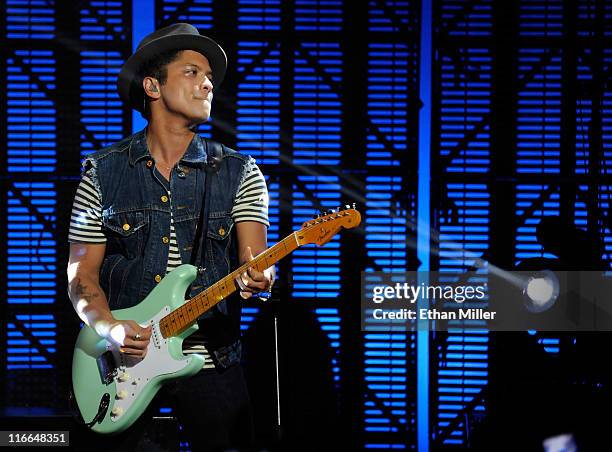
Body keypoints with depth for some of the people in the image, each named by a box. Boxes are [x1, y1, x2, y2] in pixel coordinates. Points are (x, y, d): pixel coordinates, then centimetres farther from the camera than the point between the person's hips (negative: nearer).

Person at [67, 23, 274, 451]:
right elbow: (82, 274, 4)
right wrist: (109, 327, -15)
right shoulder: (103, 173, 5)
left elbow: (253, 260, -4)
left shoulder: (238, 173, 6)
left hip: (211, 362, 0)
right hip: (122, 365, 0)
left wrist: (257, 278, -28)